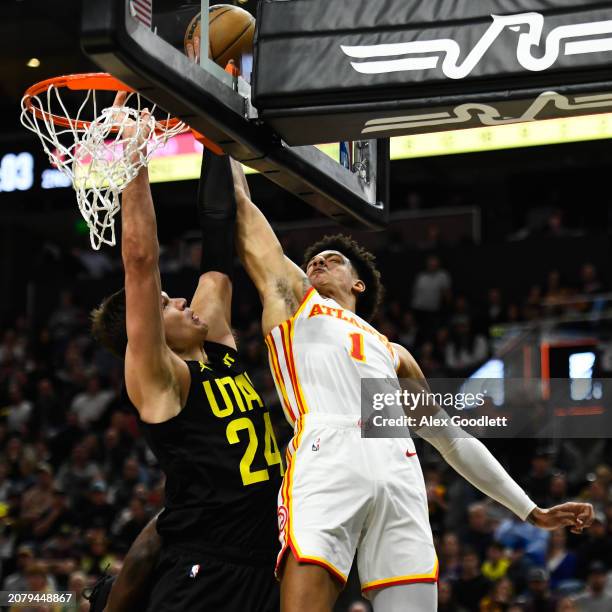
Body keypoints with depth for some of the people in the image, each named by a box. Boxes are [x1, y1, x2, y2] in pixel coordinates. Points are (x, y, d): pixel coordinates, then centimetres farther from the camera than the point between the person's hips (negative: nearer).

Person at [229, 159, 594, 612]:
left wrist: (532, 511, 33)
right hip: (327, 460, -3)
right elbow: (246, 216, 34)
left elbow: (454, 439, 37)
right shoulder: (292, 299, 31)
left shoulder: (392, 353, 38)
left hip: (397, 471, 3)